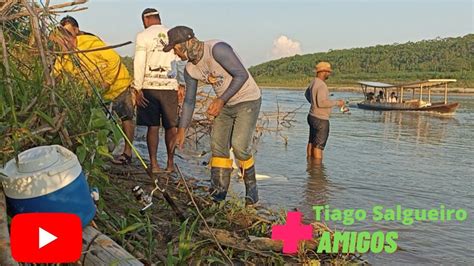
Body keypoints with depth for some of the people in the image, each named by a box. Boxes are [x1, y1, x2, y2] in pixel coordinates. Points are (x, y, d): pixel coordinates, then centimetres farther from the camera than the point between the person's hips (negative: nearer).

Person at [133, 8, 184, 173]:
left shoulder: (143, 36, 0)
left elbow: (139, 63, -6)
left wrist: (138, 89, -3)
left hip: (149, 87, -1)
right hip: (170, 86, 2)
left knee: (152, 126, 4)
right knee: (171, 126, 8)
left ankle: (154, 164, 5)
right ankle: (170, 163, 13)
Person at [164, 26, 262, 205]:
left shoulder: (217, 49, -25)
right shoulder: (190, 69, -1)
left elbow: (242, 75, -26)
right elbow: (189, 101, 7)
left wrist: (221, 100, -29)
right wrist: (181, 130, 6)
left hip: (248, 100, -7)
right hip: (225, 105, 7)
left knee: (239, 146, -17)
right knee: (217, 145, -1)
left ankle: (251, 189, 3)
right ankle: (218, 194, 8)